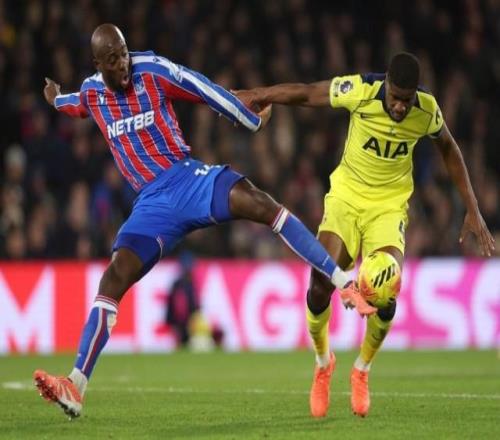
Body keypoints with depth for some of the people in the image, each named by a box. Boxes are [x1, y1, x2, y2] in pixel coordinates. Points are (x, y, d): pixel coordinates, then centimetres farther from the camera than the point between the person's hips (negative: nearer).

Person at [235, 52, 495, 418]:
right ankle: (323, 363, 14)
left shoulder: (427, 111, -15)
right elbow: (306, 94, -8)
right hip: (346, 196, 0)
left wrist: (472, 210, 5)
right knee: (321, 284, -17)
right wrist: (259, 95, -18)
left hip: (389, 205, 0)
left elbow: (449, 149, 5)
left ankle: (362, 370, 11)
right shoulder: (360, 90, -22)